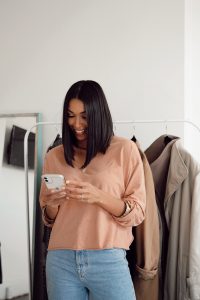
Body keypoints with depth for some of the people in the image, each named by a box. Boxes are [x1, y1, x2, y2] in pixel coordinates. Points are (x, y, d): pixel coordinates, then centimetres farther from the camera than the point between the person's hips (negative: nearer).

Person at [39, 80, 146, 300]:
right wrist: (52, 205, -6)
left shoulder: (125, 150, 1)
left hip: (108, 260, -2)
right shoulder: (54, 157, 10)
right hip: (60, 261, 3)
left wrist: (99, 197, -17)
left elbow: (137, 212, -2)